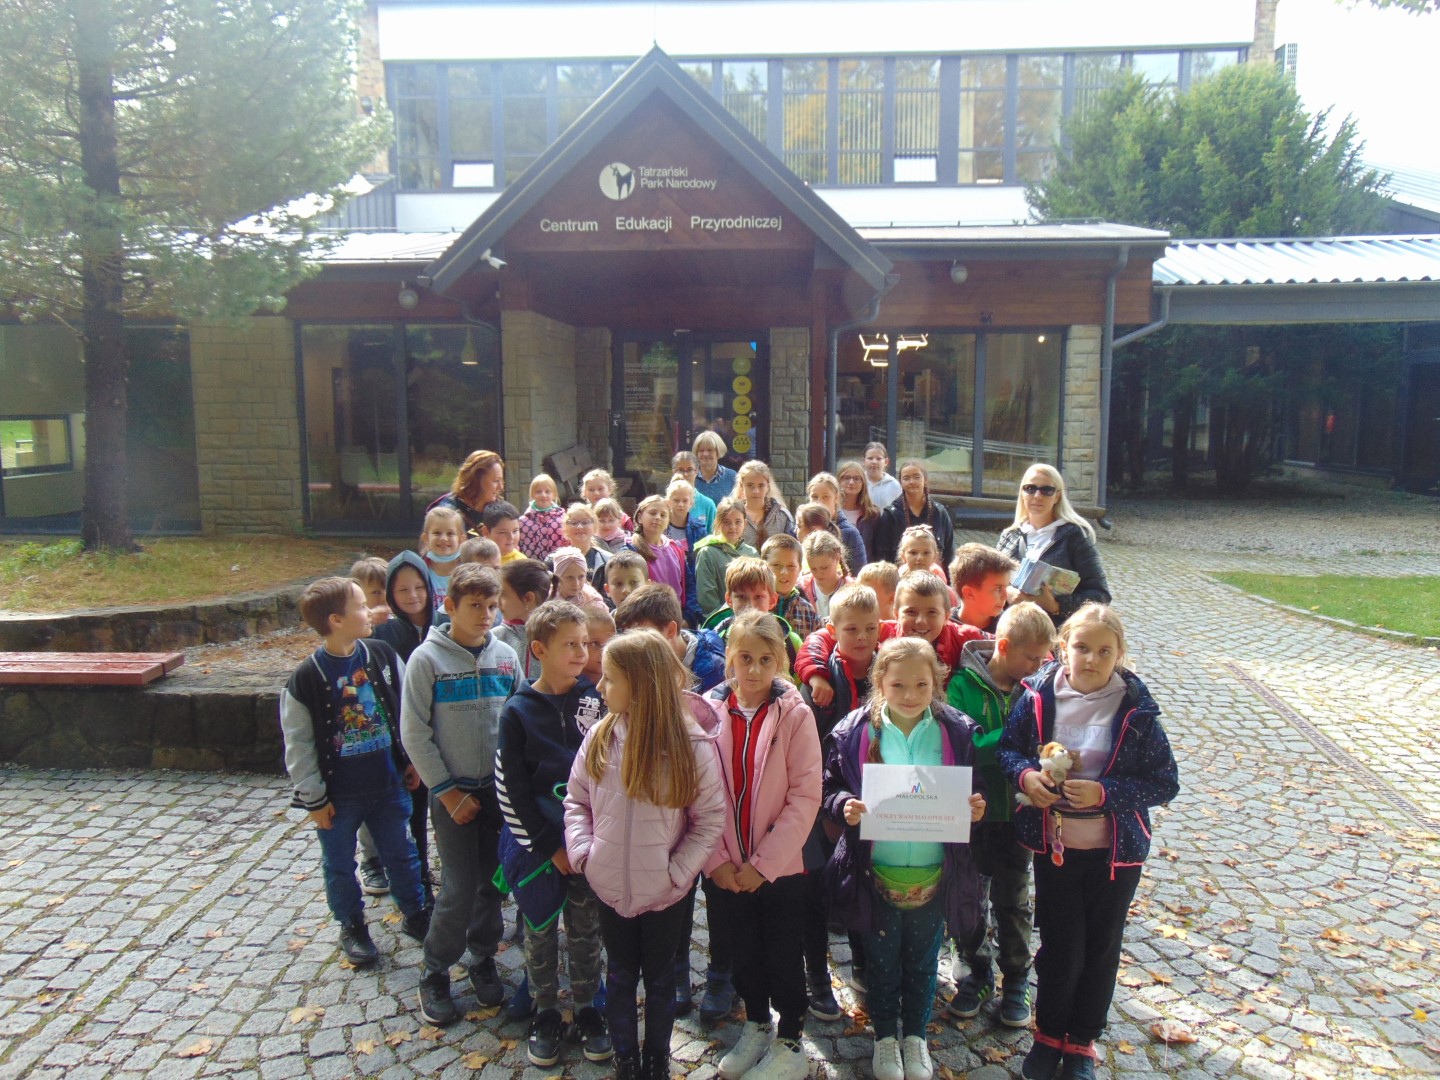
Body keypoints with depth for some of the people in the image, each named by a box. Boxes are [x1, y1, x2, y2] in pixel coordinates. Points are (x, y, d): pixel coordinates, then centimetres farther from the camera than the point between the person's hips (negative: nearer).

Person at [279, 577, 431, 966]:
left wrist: (412, 760, 6)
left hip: (389, 784, 3)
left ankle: (415, 914, 37)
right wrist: (314, 798, -7)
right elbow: (298, 746, -10)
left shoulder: (383, 656, -7)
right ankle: (352, 927, 36)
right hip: (338, 795, -2)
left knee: (401, 853, 17)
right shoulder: (306, 678, -16)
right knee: (339, 865, 15)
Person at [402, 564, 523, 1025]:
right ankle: (435, 971, 19)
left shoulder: (506, 656, 1)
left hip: (500, 788, 3)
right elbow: (414, 733, -8)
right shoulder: (427, 659, -9)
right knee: (459, 887, -2)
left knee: (493, 881, 11)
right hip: (453, 792, -3)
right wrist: (447, 792, -10)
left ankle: (483, 958, 31)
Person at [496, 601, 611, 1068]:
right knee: (540, 931, 12)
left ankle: (587, 1010, 30)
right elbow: (512, 789, -7)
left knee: (585, 929, 12)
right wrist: (550, 846, -9)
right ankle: (545, 1014, 30)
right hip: (537, 841, -1)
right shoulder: (518, 711, -7)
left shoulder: (595, 698, -2)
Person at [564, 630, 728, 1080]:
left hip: (666, 892, -2)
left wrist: (678, 870, -15)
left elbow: (710, 818, -10)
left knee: (659, 977, 18)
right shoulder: (600, 736, -8)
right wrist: (582, 851, -8)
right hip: (610, 887, 2)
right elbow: (576, 799, 3)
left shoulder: (692, 746, -17)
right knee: (620, 976, 19)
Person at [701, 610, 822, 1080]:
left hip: (781, 865, -2)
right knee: (744, 953, 20)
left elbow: (806, 796, -14)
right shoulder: (709, 711, -5)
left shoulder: (795, 715, -11)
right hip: (727, 869, 3)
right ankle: (756, 1026, 43)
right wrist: (716, 859, -10)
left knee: (784, 957, 12)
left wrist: (763, 863, -15)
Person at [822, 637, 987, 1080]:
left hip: (935, 874, 1)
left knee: (922, 960, 20)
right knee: (882, 959, 17)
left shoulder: (957, 731, -6)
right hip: (876, 873, -1)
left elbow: (976, 788, 5)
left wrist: (976, 806, -16)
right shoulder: (855, 731, -10)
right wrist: (843, 806, -22)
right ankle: (885, 1035, 40)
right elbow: (831, 786, -1)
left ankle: (915, 1035, 42)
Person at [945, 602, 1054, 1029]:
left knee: (1013, 900, 15)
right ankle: (976, 973, 34)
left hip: (1016, 811, 2)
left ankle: (1016, 980, 33)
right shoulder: (964, 685, -14)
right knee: (970, 898, 15)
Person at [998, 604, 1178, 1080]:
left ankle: (1082, 1041, 37)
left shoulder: (1136, 710, -13)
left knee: (1101, 950, 15)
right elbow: (1006, 748, 0)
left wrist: (1105, 793, -24)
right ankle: (1048, 1033, 35)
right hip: (1053, 845, 0)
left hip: (1116, 850, 0)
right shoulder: (1038, 697, -11)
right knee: (1060, 948, 10)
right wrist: (1024, 774, -21)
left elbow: (1166, 783, -10)